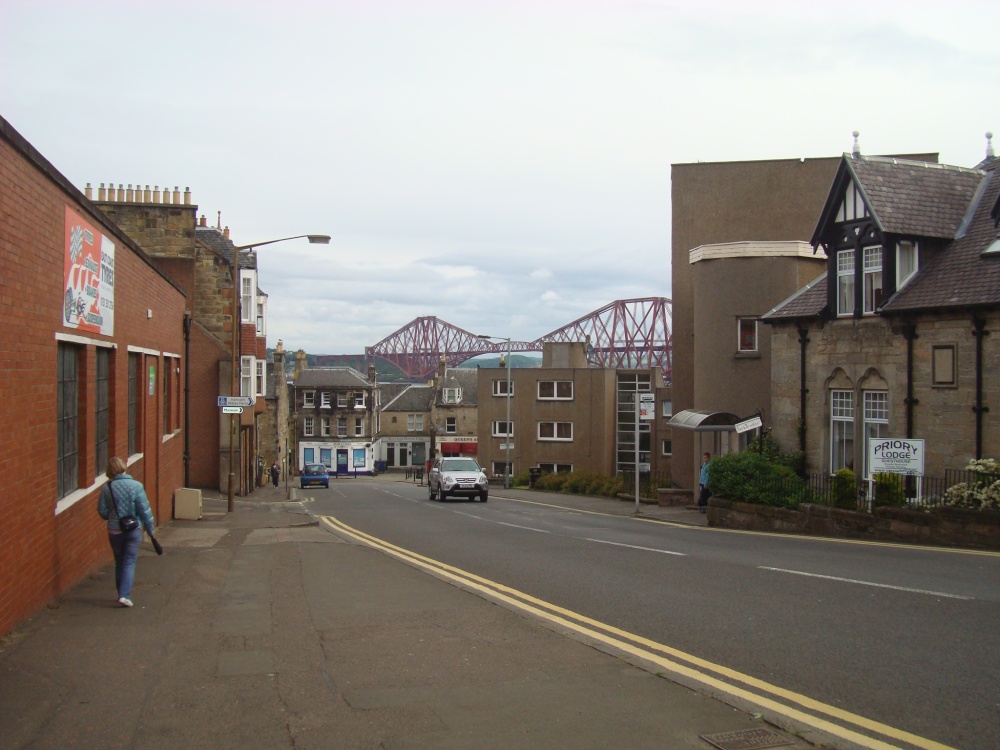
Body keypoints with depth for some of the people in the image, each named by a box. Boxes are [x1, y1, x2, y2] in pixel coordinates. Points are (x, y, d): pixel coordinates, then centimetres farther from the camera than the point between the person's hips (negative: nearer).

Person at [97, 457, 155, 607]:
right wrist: (150, 529, 1)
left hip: (114, 531, 2)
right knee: (129, 562, 2)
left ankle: (122, 594, 23)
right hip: (133, 530, -2)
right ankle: (125, 595, -11)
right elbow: (145, 510, -10)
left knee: (119, 563, 16)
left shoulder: (106, 488, -6)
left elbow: (102, 511, -1)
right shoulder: (136, 486, -12)